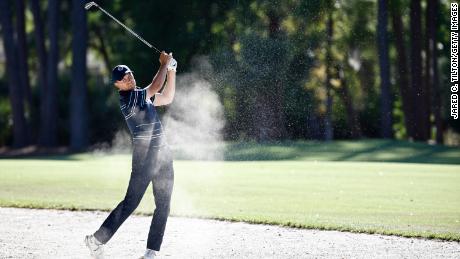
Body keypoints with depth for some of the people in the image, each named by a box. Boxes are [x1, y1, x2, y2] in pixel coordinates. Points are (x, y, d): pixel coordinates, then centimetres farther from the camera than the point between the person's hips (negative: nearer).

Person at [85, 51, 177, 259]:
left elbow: (167, 98, 25)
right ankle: (97, 240, -1)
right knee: (131, 203, -10)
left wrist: (171, 72, 15)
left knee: (163, 206, 5)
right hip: (144, 157, -8)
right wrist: (164, 63, -6)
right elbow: (155, 87, -18)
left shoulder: (142, 96, 17)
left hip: (163, 156, 8)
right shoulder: (126, 98, -10)